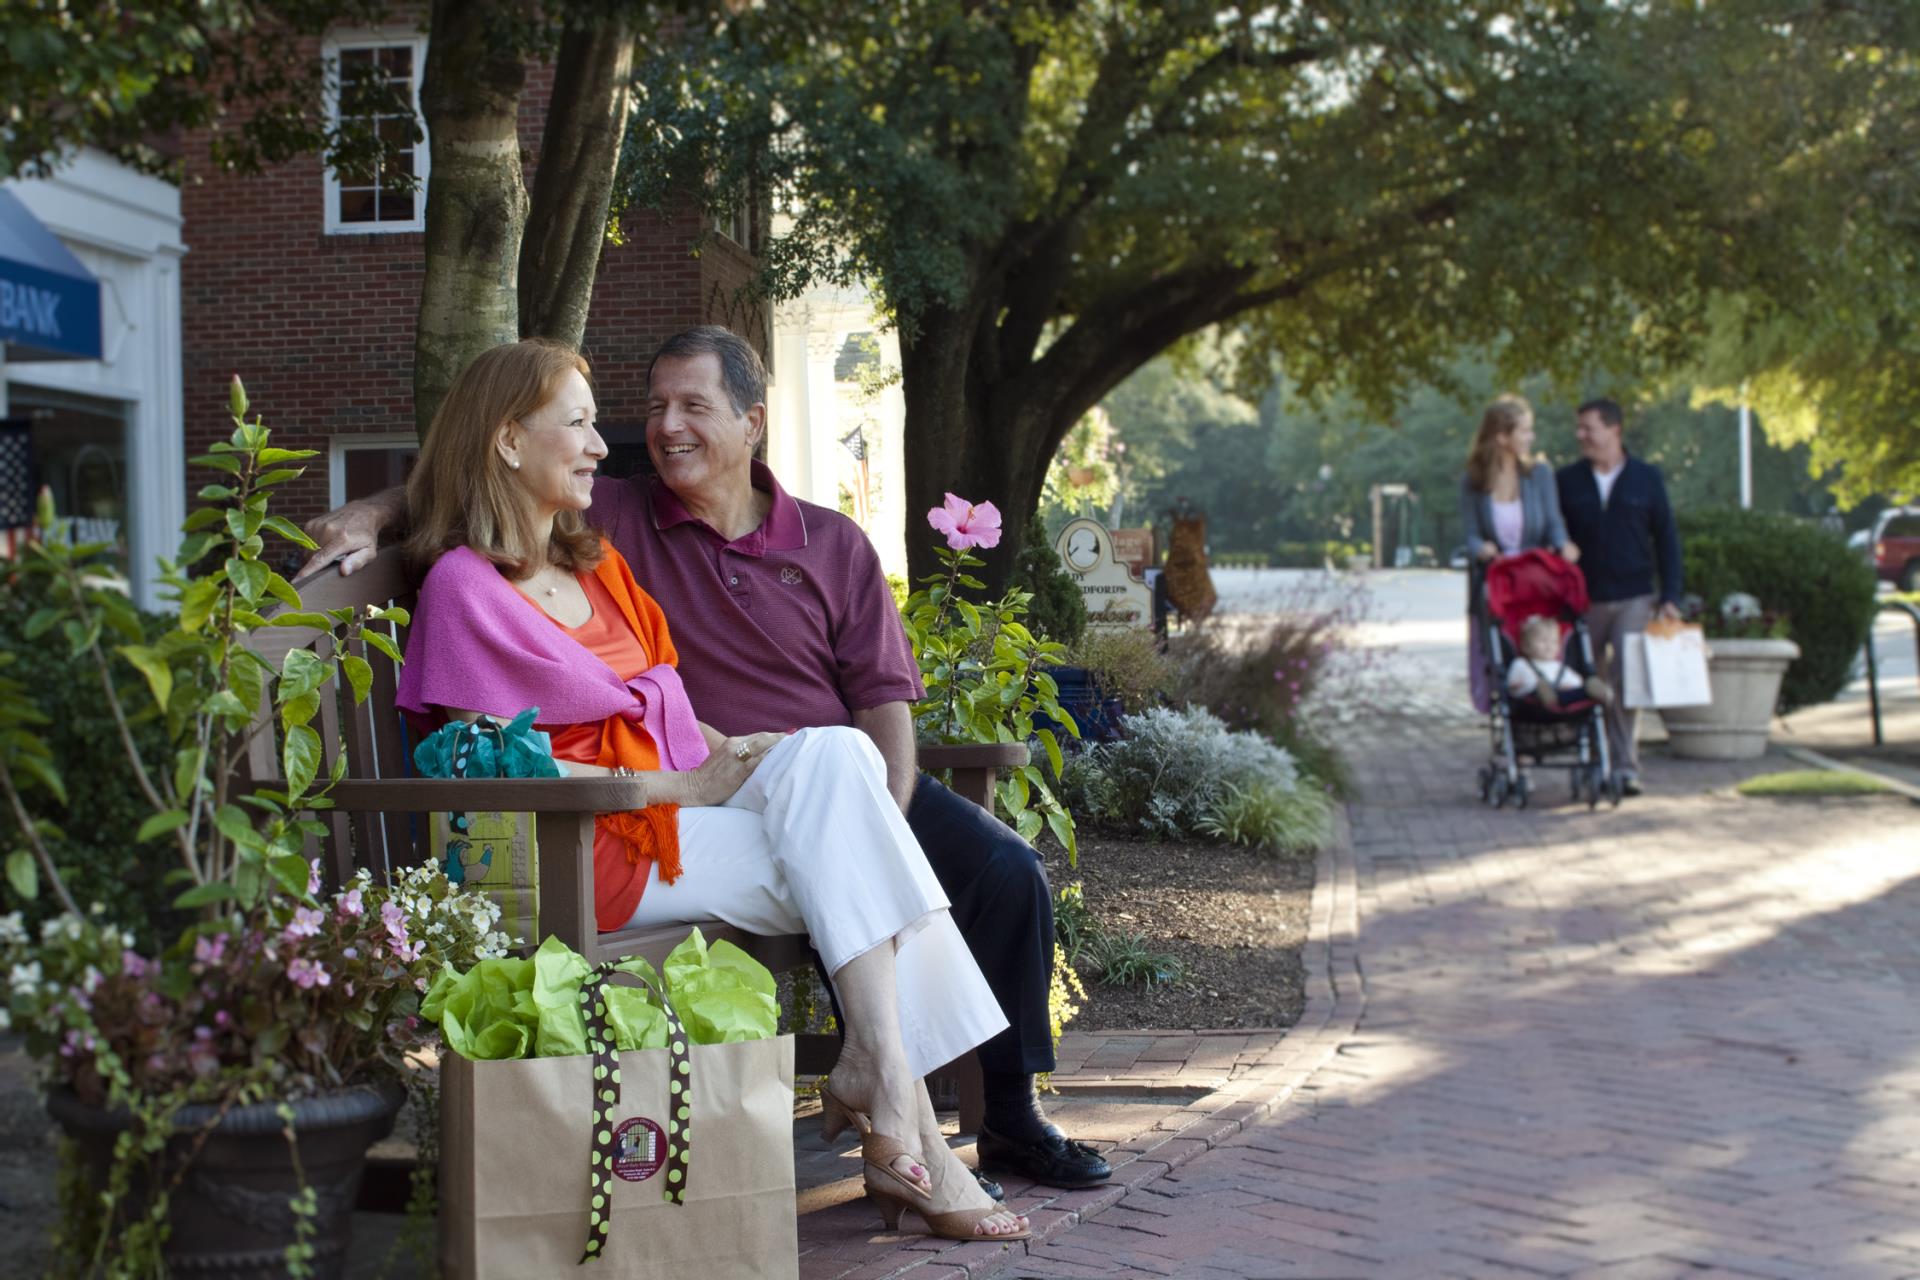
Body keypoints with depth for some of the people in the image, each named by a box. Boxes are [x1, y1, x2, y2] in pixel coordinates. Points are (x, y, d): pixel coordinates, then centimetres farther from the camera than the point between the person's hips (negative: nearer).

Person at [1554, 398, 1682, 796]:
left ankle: (1625, 766, -8)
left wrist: (1669, 596, 1)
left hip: (1634, 599, -1)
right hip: (1583, 600, 1)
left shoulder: (1647, 478, 6)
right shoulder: (1567, 481, 6)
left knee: (1626, 681, -11)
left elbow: (1666, 538, 8)